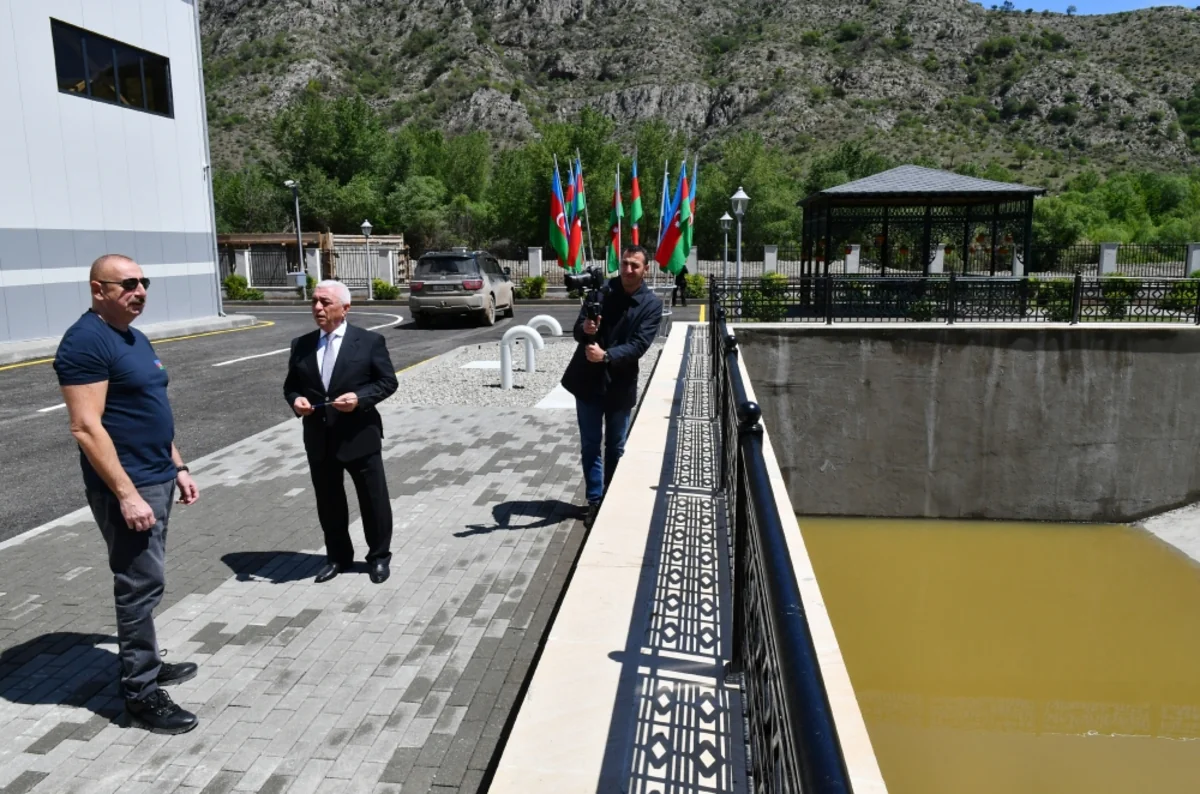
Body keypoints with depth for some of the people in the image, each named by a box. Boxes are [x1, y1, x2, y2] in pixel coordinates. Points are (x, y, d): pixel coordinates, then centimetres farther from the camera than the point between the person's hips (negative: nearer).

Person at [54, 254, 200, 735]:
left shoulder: (135, 338, 13)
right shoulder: (85, 342, -16)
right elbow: (86, 427, -22)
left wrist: (177, 468, 18)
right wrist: (126, 494, -25)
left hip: (156, 479, 9)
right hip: (126, 487, -9)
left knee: (144, 582, 18)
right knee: (141, 585, -3)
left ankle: (146, 664, 32)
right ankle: (141, 694, 7)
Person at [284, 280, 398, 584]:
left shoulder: (370, 341, -5)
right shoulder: (301, 345, 6)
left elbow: (388, 382, -5)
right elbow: (291, 385, 12)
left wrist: (360, 398, -21)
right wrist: (295, 400, -11)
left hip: (360, 435, -4)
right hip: (319, 438, 4)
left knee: (373, 500, 8)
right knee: (328, 502, 15)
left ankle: (379, 557, 26)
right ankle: (337, 556, 33)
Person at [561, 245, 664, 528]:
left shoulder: (652, 304, -8)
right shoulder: (601, 290, -3)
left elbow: (638, 345, -16)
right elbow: (577, 329, -3)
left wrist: (606, 355, -30)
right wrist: (585, 329, -27)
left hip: (620, 384, -1)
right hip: (588, 380, 1)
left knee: (615, 447, 14)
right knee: (590, 445, 7)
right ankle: (595, 501, 17)